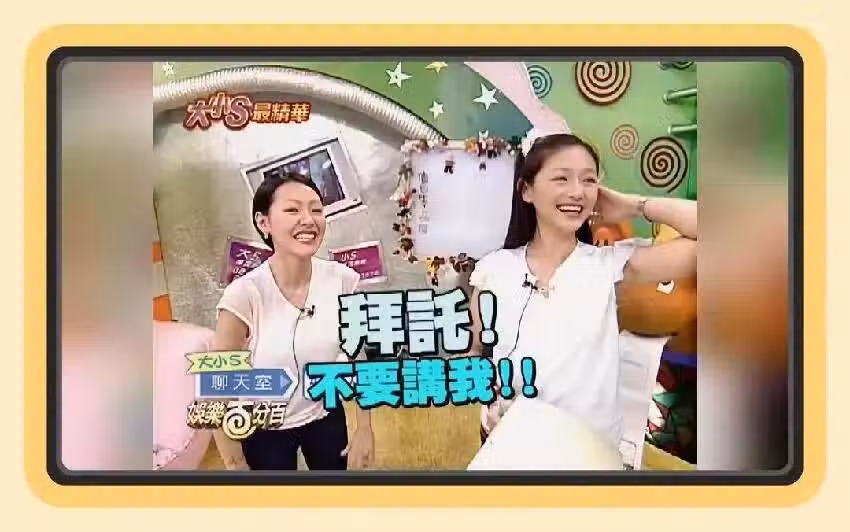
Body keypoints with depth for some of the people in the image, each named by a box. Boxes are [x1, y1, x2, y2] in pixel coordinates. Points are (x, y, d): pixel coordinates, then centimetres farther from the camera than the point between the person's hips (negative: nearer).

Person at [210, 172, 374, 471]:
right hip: (265, 430, -3)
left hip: (326, 417, 3)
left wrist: (364, 430, 2)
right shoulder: (245, 294, -27)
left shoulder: (344, 281, -17)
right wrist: (235, 464, -11)